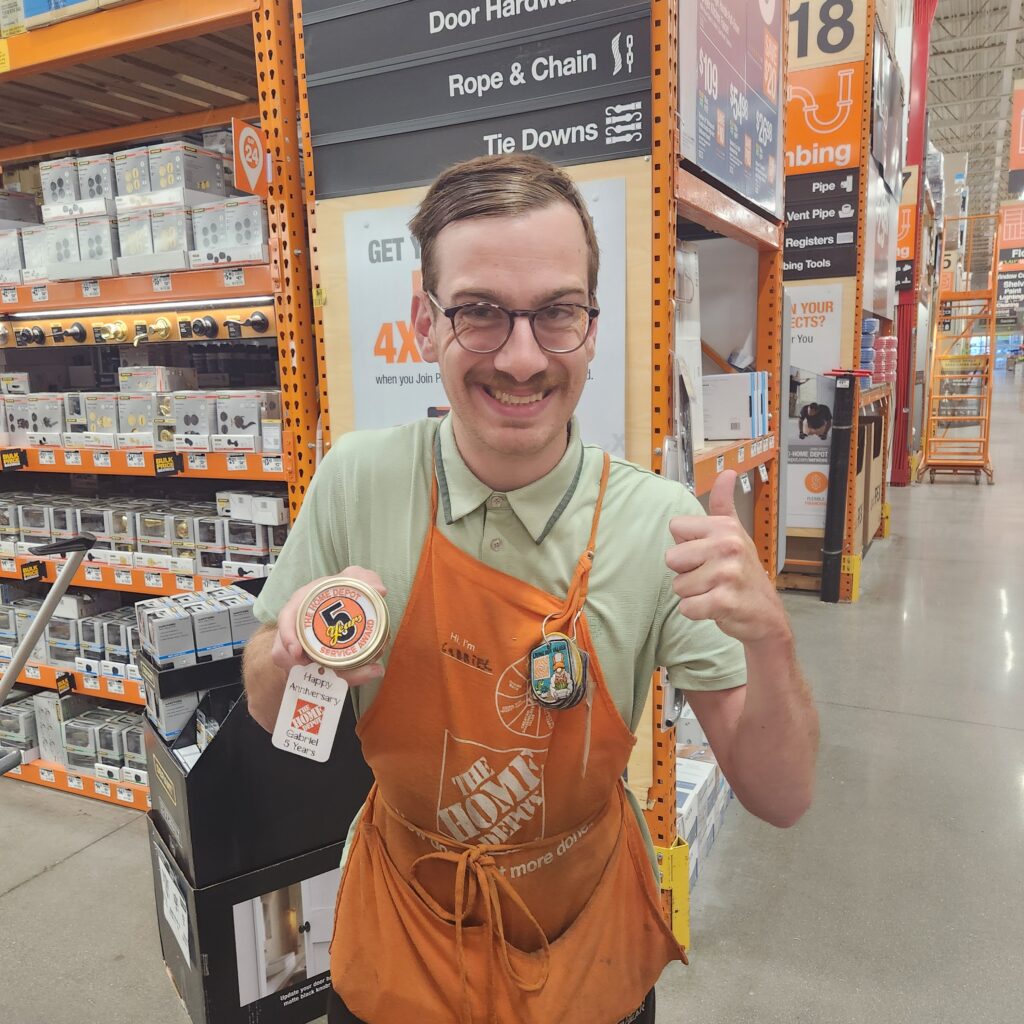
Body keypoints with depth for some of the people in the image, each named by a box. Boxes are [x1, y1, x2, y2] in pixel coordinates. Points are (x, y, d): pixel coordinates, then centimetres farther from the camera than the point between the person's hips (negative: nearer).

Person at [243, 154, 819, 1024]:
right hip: (398, 945, 1)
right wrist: (295, 652, -29)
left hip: (588, 952, 0)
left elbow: (780, 799, -16)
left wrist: (768, 638, -35)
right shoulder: (360, 479, -19)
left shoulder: (662, 525, -22)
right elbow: (272, 714, -6)